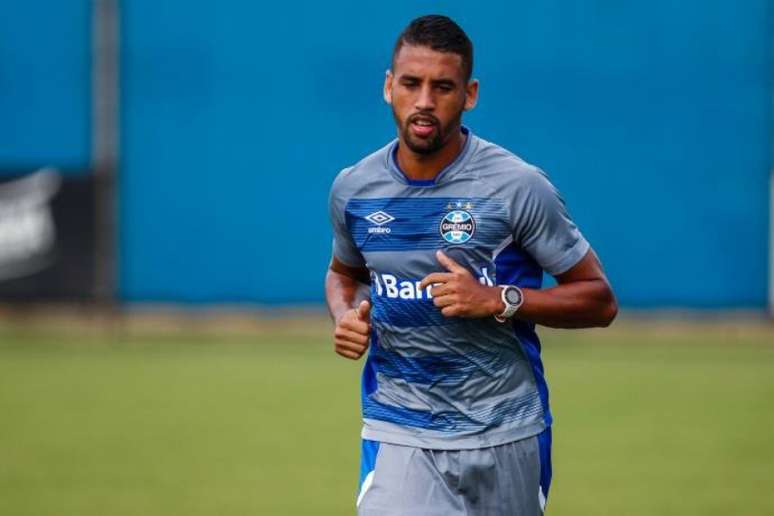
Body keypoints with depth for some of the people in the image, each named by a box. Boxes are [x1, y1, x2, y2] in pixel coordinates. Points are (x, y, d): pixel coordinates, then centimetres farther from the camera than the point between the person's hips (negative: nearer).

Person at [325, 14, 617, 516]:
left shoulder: (519, 186, -10)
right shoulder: (353, 189, 2)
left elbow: (600, 300, -5)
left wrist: (498, 301, -19)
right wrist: (346, 316, 0)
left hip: (506, 435, -1)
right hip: (398, 436, 1)